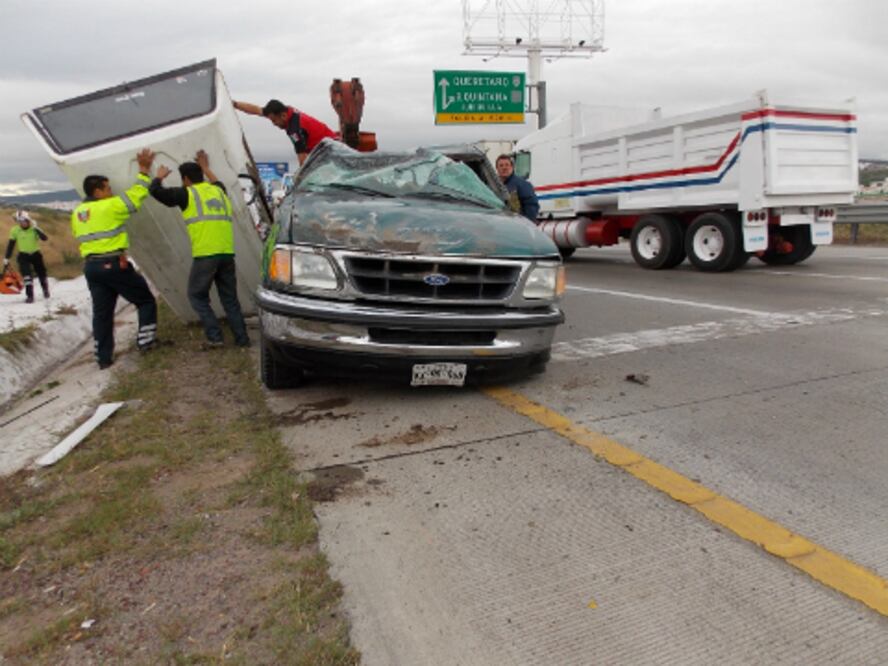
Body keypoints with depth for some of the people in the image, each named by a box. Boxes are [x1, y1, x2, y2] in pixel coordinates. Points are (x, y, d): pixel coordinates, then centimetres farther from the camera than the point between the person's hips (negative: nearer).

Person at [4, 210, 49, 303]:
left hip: (36, 254, 0)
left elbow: (44, 238, -26)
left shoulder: (34, 228, -10)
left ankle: (46, 290, 40)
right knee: (26, 275, -17)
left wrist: (36, 228, -34)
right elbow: (11, 245, 0)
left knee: (41, 274, 13)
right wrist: (6, 258, 0)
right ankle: (30, 296, -13)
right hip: (23, 255, 0)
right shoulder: (15, 230, -8)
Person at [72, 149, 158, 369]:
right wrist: (144, 170, 5)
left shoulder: (77, 213, 13)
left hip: (91, 266, 7)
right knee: (146, 300, 9)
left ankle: (104, 357, 12)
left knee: (102, 313, 10)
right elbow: (136, 195, -2)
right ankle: (145, 340, 4)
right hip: (114, 265, -7)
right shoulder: (110, 206, -9)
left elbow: (81, 239, 17)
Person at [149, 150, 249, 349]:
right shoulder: (218, 191, 21)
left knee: (197, 296, 10)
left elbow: (155, 191, 5)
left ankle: (214, 337, 0)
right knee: (230, 298, 13)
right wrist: (206, 168, 56)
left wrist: (159, 176, 24)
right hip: (227, 253, 5)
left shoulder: (186, 194, 5)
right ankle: (242, 338, 8)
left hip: (205, 254, -5)